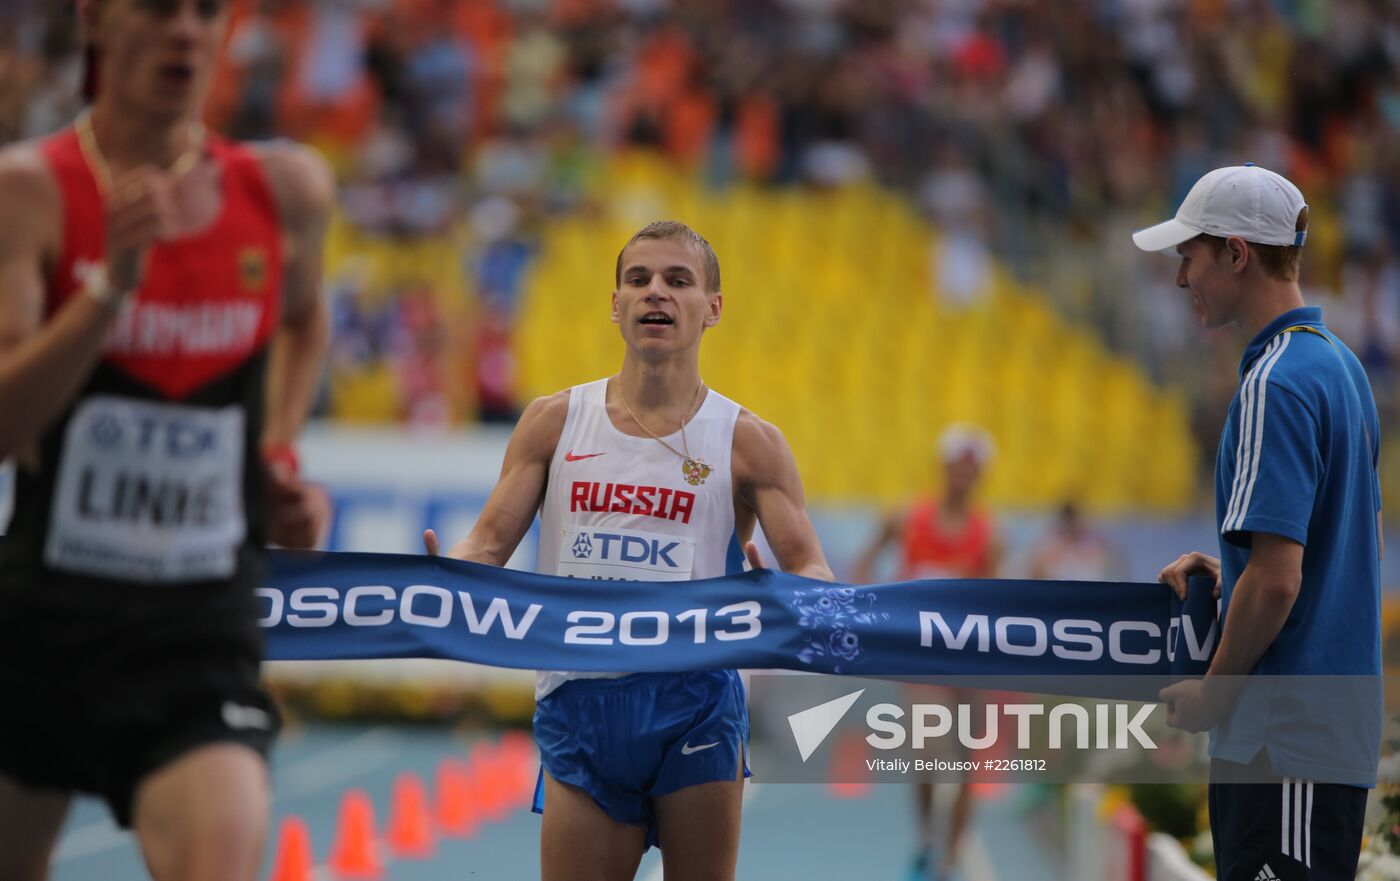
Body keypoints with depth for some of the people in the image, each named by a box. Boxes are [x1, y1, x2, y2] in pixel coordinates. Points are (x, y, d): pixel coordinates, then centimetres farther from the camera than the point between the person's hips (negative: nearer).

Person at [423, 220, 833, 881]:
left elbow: (809, 567, 0)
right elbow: (490, 543, 7)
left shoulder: (747, 442, 4)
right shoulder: (553, 422, 9)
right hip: (578, 698, 1)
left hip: (694, 701, -1)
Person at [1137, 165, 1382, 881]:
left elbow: (1276, 581, -22)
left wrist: (1211, 695, -9)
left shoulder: (1276, 385, -17)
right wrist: (1227, 566, 16)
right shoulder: (1340, 365, 14)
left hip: (1287, 743, -10)